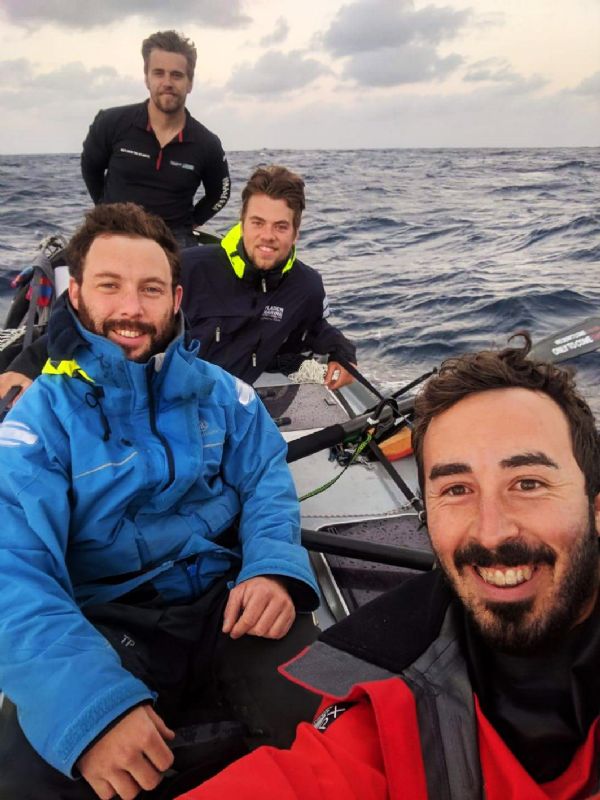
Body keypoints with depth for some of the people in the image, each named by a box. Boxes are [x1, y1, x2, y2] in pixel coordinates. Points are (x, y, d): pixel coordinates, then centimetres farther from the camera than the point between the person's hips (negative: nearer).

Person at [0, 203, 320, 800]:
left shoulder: (219, 391, 8)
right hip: (107, 628, -1)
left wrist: (274, 568, -20)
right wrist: (90, 706, -33)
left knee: (311, 710, -25)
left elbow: (268, 483, 5)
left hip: (224, 600, 2)